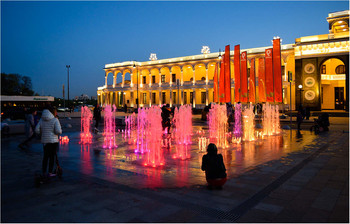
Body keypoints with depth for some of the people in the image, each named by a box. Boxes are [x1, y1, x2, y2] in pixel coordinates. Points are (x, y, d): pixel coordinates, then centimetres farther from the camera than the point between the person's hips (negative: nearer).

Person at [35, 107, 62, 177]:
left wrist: (43, 133, 16)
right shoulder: (55, 120, -11)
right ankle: (50, 173, 8)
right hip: (53, 141, -5)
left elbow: (37, 130, 1)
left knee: (45, 156, 16)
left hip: (44, 141, 5)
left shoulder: (42, 120, 5)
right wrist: (60, 131, 3)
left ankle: (44, 172, 20)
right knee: (52, 156, 5)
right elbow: (58, 131, -19)